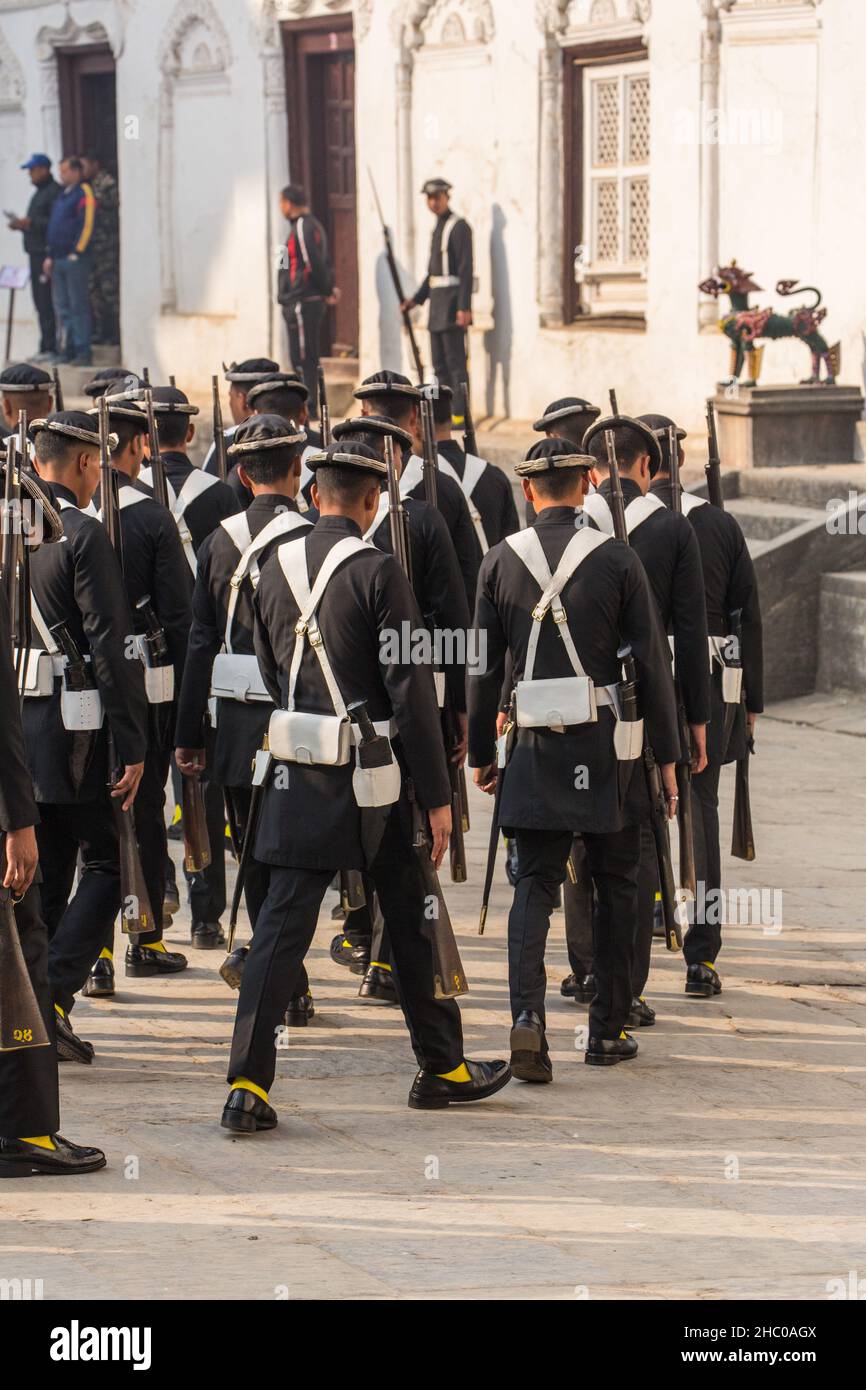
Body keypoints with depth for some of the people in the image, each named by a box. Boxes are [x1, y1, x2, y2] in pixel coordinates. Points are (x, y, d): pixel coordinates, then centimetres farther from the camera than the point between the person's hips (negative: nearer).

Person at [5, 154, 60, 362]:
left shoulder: (54, 192, -11)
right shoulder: (39, 193, 21)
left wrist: (30, 223, -18)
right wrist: (21, 225, 12)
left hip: (47, 254, -10)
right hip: (36, 254, 10)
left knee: (46, 303, -11)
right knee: (40, 303, 9)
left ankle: (49, 348, -12)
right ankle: (46, 349, 11)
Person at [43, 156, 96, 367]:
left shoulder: (84, 194, -8)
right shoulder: (62, 194, 19)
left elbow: (87, 225, -16)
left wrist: (76, 252, -17)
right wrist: (49, 256, 17)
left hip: (75, 259, -9)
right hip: (58, 260, 9)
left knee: (78, 306, -6)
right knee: (62, 307, 9)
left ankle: (82, 352, -4)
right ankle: (67, 349, 14)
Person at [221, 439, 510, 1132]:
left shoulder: (275, 570, 5)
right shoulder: (376, 571, -12)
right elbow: (410, 689, -13)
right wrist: (437, 795, -8)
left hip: (296, 781, 4)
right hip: (373, 782, -4)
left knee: (282, 925, 1)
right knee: (413, 921, 12)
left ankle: (248, 1085, -8)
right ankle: (442, 1067, 25)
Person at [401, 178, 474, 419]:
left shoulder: (459, 227, -9)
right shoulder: (438, 228, 18)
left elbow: (466, 269, -16)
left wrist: (464, 307, -22)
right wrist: (416, 299, 17)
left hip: (453, 301, -9)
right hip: (437, 300, 9)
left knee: (455, 360, -9)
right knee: (440, 362, 9)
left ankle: (461, 415, -9)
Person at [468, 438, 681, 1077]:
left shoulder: (501, 561, 1)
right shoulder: (617, 558, -5)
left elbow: (483, 666, 4)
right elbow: (652, 662, -4)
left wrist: (481, 752, 13)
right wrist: (667, 754, 3)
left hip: (536, 749, 1)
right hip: (607, 746, -1)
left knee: (535, 882, 4)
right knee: (615, 882, 12)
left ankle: (528, 1015, -16)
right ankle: (609, 1029, 17)